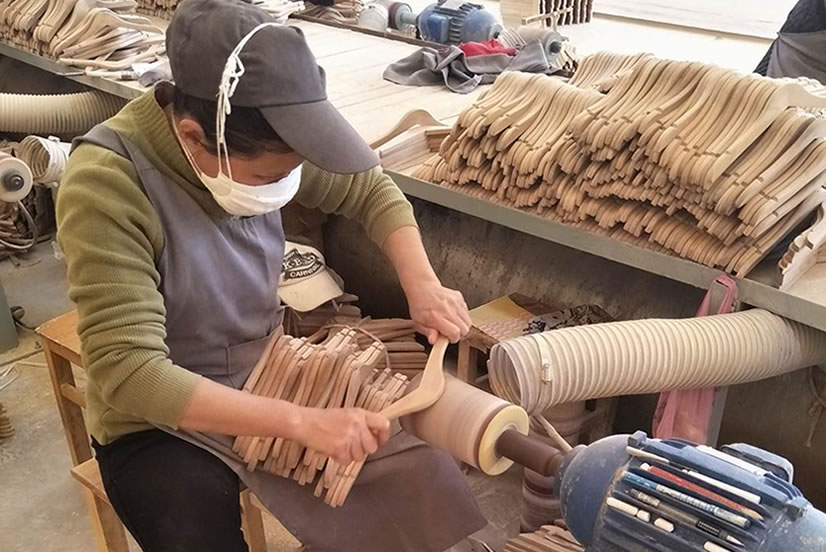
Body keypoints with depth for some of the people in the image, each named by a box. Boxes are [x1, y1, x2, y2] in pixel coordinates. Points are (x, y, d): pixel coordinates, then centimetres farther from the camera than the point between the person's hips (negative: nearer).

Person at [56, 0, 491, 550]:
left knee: (424, 486, -8)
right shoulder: (105, 187, -28)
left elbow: (372, 191, 2)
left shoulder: (260, 146, -13)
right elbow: (130, 374, -32)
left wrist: (423, 286, -14)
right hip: (158, 420, -3)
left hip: (269, 375, 4)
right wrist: (300, 421, -36)